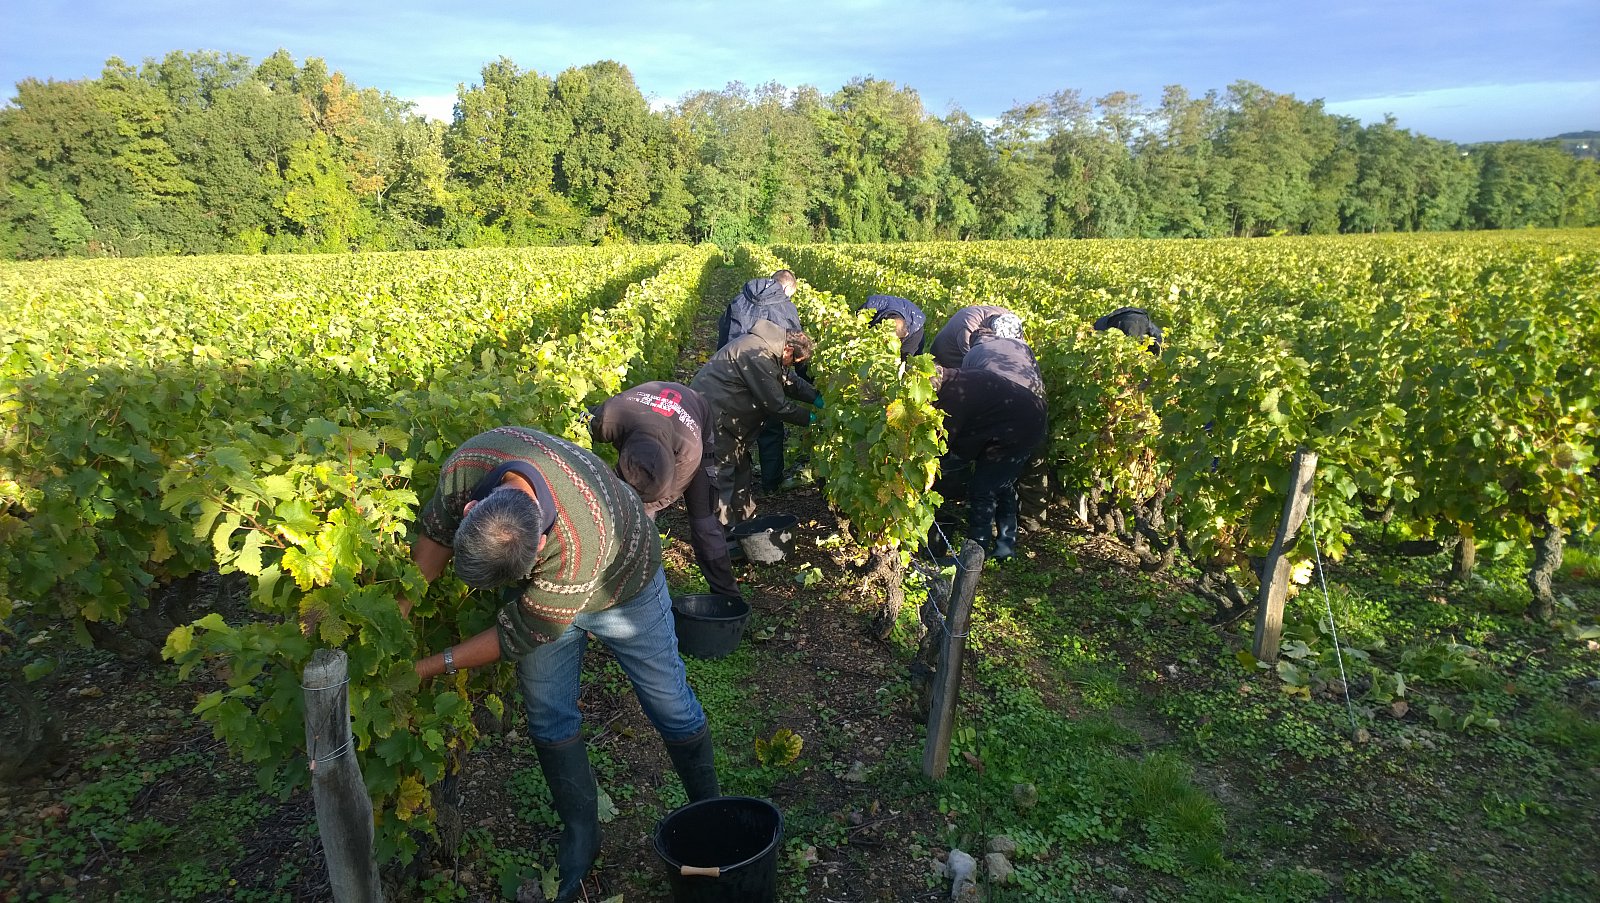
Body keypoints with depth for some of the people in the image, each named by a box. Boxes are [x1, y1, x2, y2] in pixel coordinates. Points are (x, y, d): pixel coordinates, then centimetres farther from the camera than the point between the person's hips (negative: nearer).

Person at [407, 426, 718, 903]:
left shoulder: (581, 542, -48)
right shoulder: (464, 467, -34)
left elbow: (519, 635, -32)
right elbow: (434, 533, -11)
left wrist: (430, 667, -25)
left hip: (621, 583, -4)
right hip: (534, 582, 5)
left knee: (670, 704, 7)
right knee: (548, 717, 7)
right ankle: (581, 838, 28)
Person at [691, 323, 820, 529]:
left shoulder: (768, 347, 6)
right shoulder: (758, 355, -26)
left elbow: (788, 381, 18)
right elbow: (776, 404, -20)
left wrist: (816, 398, 8)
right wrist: (808, 417, -8)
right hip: (711, 416, -11)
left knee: (740, 467, 18)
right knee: (720, 476, -5)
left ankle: (744, 522, 31)